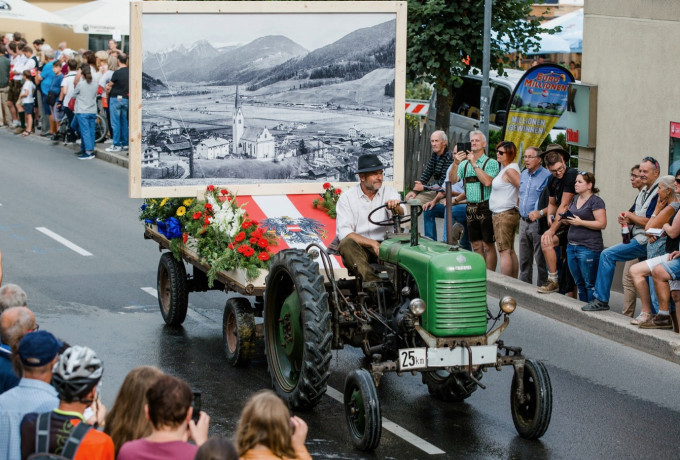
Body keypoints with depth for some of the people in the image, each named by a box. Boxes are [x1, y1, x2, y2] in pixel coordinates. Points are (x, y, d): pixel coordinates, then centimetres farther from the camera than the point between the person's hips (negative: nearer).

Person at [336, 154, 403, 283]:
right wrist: (372, 243, -21)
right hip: (358, 246, -2)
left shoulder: (389, 192, 8)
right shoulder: (347, 198, 0)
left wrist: (396, 209, -36)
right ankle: (373, 281, -49)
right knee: (346, 243, -34)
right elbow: (344, 233, -10)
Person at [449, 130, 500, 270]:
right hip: (470, 208, 5)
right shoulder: (464, 163, 13)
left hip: (485, 207, -5)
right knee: (476, 246, 8)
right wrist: (456, 163, -13)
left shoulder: (491, 163, -3)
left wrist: (474, 163, -15)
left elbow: (487, 182, -18)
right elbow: (453, 180, 2)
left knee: (488, 246, -3)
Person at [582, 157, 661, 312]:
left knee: (607, 255, -12)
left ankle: (601, 299, -9)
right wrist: (627, 220, 2)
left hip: (644, 241, -10)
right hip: (640, 240, 10)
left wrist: (631, 216, -6)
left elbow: (648, 222, -22)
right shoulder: (645, 191, 17)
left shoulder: (658, 193, -15)